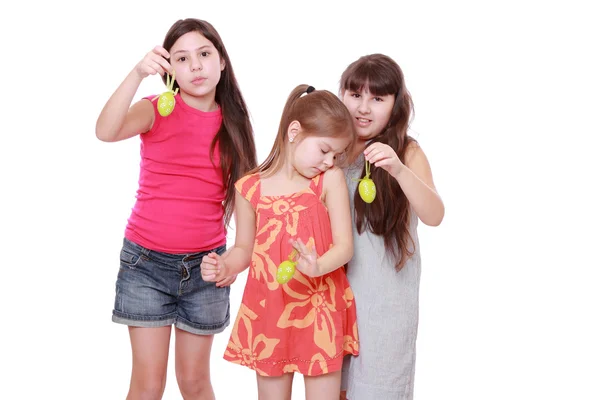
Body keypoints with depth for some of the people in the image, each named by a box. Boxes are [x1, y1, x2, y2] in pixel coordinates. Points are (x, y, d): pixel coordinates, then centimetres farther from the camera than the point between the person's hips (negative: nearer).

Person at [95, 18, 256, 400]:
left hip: (205, 265, 2)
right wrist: (138, 73, -39)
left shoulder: (233, 123, 3)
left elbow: (241, 195, 11)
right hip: (147, 261, -2)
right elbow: (106, 132, -28)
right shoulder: (157, 110, -6)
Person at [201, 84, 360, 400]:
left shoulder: (330, 179, -4)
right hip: (268, 311, 1)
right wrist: (225, 267, -12)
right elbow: (244, 249, 9)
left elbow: (344, 245, -8)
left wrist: (318, 266, -28)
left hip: (320, 310, -1)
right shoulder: (250, 188, -2)